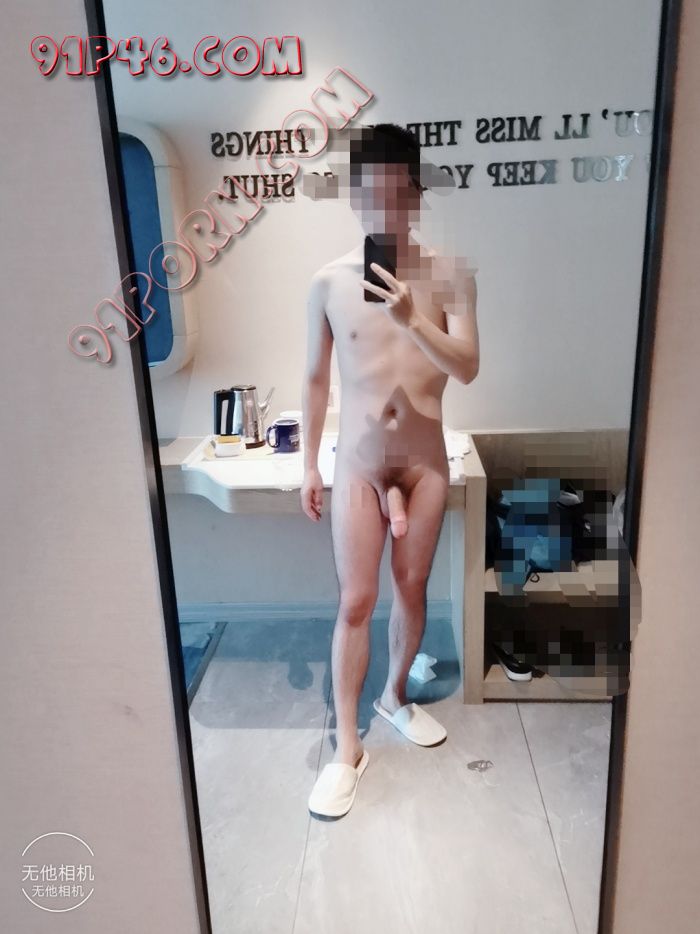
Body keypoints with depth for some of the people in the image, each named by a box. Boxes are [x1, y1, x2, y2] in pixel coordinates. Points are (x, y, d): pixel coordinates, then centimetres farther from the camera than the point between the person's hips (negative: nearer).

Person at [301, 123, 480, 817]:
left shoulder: (448, 277, -3)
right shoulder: (328, 282, -3)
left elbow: (468, 368, -11)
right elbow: (316, 378, 4)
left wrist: (411, 318, -27)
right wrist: (309, 464, 5)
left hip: (425, 458, 1)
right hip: (358, 461, -1)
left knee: (412, 587, 14)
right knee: (356, 601, 1)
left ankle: (395, 696, 38)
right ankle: (347, 746, 15)